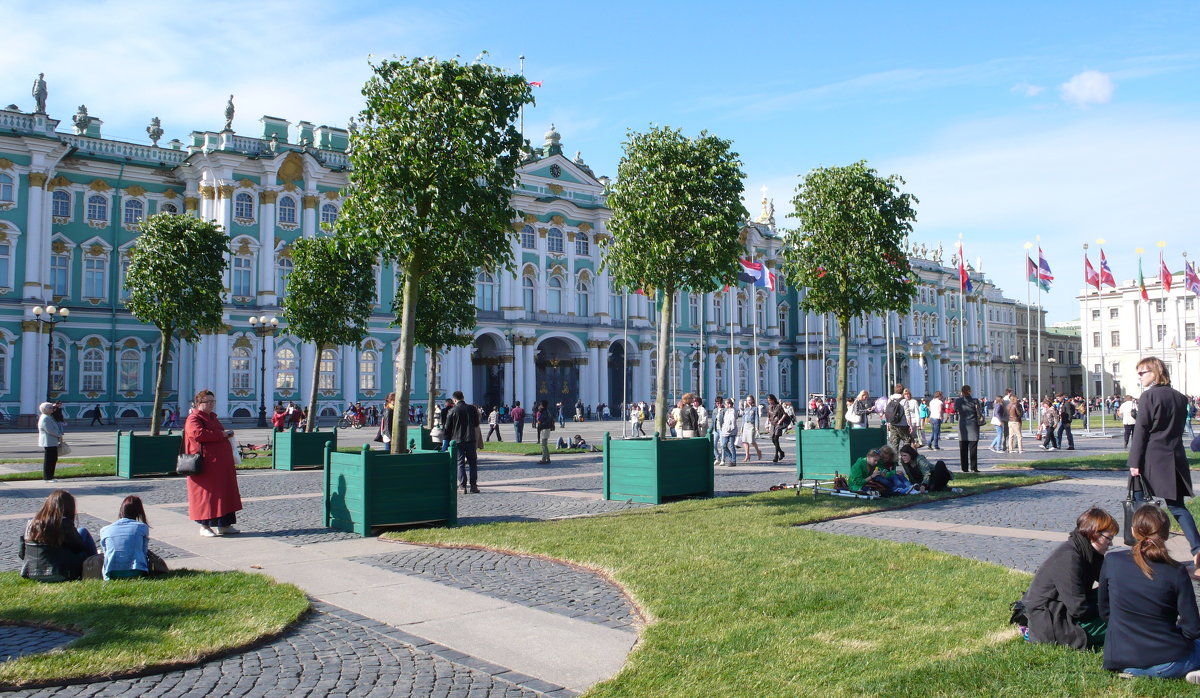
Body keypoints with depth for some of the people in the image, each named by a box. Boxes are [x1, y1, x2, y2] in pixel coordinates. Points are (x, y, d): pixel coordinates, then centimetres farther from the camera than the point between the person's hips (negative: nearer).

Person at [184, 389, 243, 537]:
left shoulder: (212, 417, 19)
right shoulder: (193, 419, -8)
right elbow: (197, 433, -28)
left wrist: (227, 434, 14)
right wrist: (221, 434, -22)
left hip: (221, 464, 9)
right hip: (206, 466, -9)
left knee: (225, 493, 9)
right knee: (206, 494, -5)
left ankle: (224, 525, 16)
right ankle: (204, 526, 3)